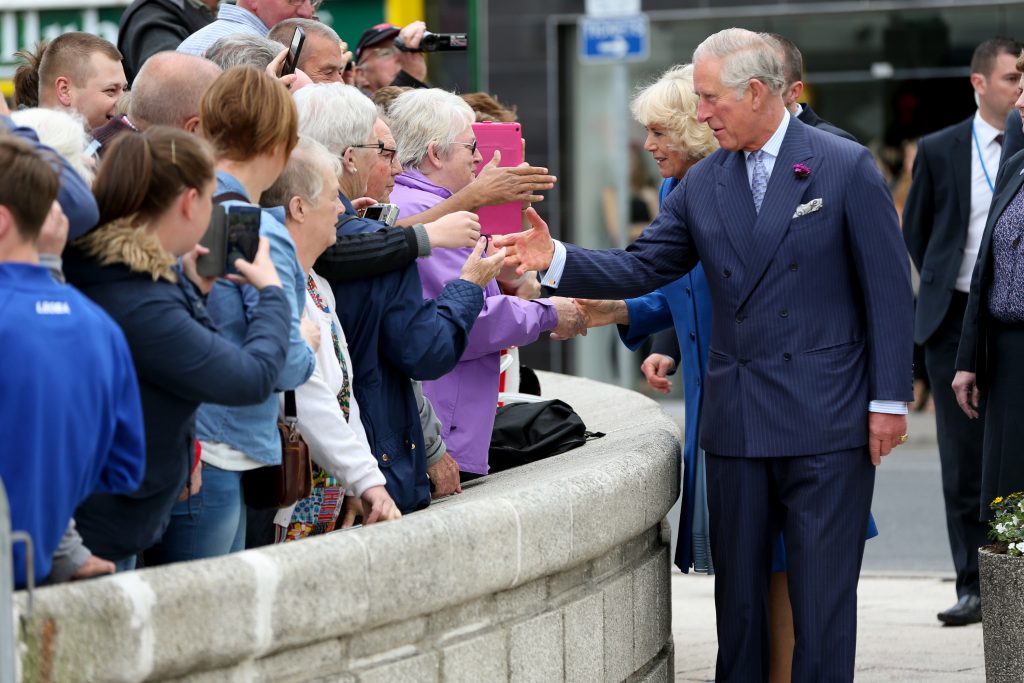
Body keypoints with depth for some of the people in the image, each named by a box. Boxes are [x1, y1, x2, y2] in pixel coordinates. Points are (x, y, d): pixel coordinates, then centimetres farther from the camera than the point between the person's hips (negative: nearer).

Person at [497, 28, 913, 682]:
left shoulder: (847, 168, -4)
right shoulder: (702, 184, 9)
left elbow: (888, 290, -4)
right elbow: (639, 269, 7)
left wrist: (890, 401, -8)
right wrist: (555, 258, -10)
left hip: (827, 421, -5)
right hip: (736, 424, 5)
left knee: (822, 597, -2)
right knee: (737, 592, 10)